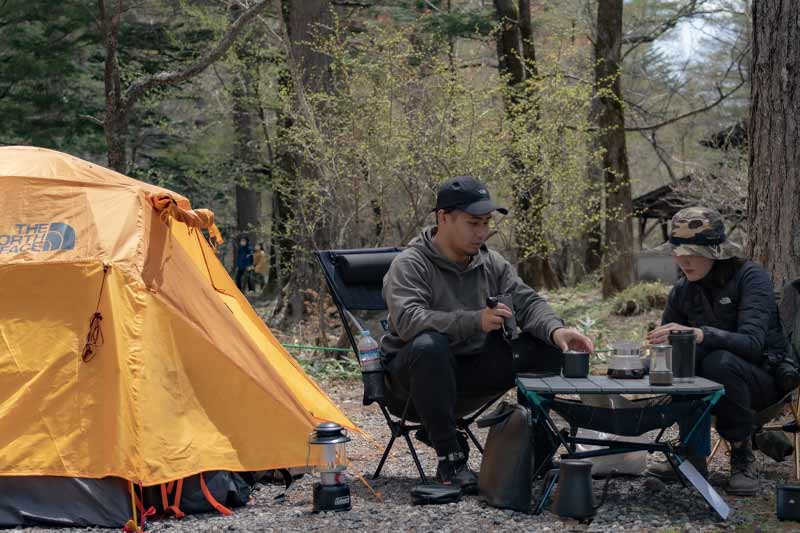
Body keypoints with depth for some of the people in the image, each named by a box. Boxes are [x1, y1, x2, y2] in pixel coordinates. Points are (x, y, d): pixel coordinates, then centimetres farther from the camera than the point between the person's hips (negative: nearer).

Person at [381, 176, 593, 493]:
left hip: (474, 369, 6)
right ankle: (450, 458, -30)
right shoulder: (409, 265, -16)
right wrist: (476, 321, -43)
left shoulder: (491, 263, 5)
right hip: (416, 369, -6)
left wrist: (556, 329, -24)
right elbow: (408, 319, -32)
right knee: (429, 344, -41)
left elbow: (527, 302, 0)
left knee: (550, 348, -11)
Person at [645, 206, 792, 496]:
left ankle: (743, 457, -19)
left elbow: (752, 342, -32)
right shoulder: (683, 290, 0)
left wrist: (698, 334, -48)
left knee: (720, 361, -36)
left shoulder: (750, 277, -18)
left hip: (766, 379, -5)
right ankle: (693, 455, -13)